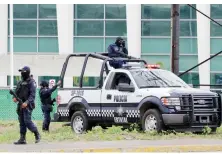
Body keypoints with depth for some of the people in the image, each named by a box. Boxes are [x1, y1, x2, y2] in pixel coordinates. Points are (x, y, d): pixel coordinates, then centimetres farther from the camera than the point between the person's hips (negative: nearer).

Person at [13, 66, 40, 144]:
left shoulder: (31, 82, -6)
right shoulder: (20, 82, 17)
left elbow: (32, 95, -15)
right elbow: (16, 92, 18)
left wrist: (27, 102, -27)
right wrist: (14, 97, -5)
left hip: (28, 105, -7)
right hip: (21, 105, 7)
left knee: (27, 121, -13)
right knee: (22, 122, 5)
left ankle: (37, 135, 4)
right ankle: (22, 139, 6)